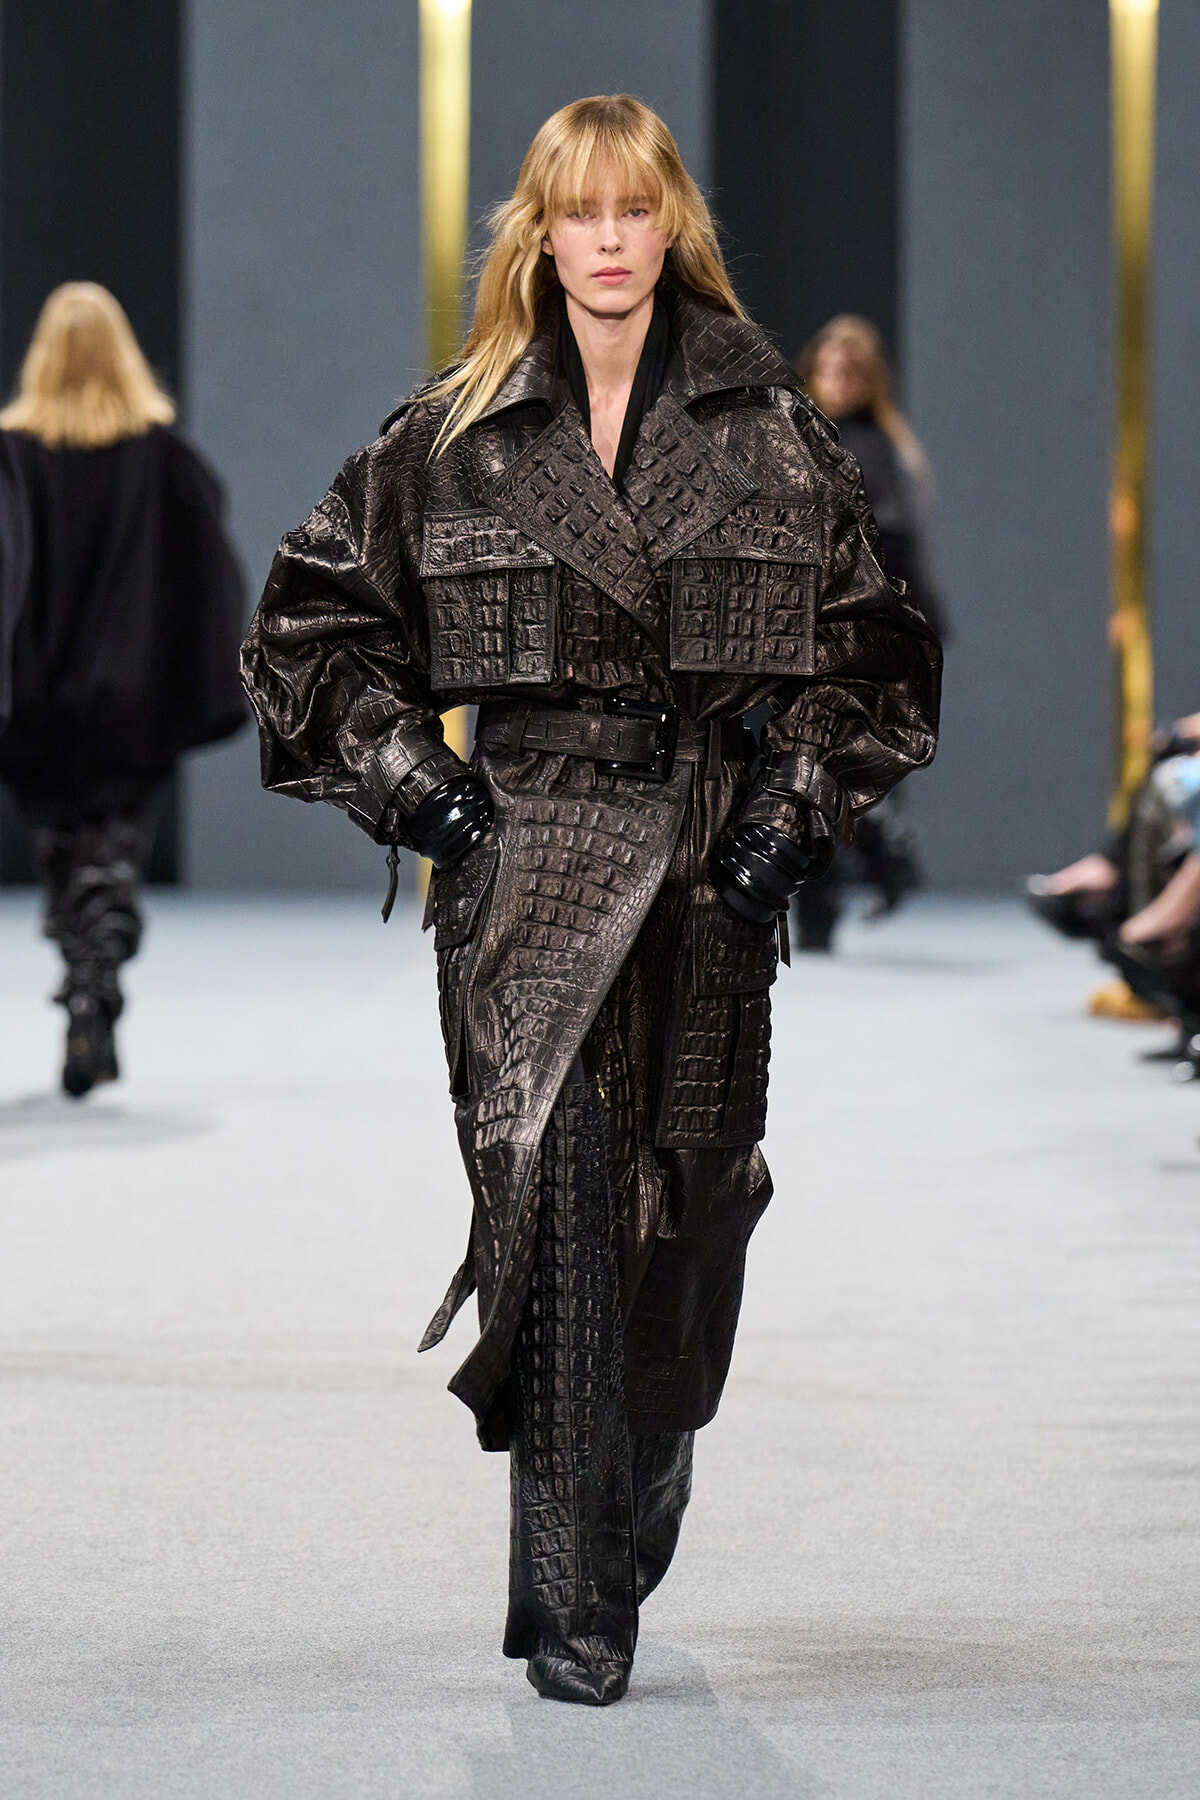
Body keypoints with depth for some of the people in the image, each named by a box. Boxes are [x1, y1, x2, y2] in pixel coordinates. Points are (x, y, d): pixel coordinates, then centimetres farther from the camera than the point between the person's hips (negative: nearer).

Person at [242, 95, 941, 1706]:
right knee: (555, 1185, -14)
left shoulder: (766, 427, 7)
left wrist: (798, 803, 3)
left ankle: (628, 1543, 25)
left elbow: (866, 638, 13)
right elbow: (314, 615, 12)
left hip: (708, 850, 2)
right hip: (526, 847, -1)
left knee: (685, 1203, 4)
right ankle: (571, 1605, -11)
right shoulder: (455, 436, 5)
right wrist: (411, 781, 3)